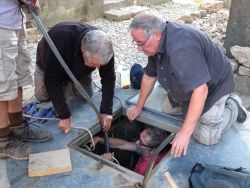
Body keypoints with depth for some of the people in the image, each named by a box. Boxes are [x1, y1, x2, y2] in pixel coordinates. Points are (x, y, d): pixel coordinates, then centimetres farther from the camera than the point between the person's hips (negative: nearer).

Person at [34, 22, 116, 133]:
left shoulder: (103, 47, -35)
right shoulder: (60, 38, -47)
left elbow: (108, 78, -25)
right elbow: (52, 80, -41)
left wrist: (106, 111, -32)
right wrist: (64, 115, -42)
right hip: (50, 65, -2)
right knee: (43, 96, -5)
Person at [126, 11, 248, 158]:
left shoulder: (181, 47, -39)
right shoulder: (158, 43, -10)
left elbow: (200, 90, -41)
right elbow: (149, 76, 2)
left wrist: (185, 132, -38)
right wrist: (139, 107, 9)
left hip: (213, 86, -8)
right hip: (187, 86, 8)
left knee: (206, 137, -10)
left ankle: (233, 106, 12)